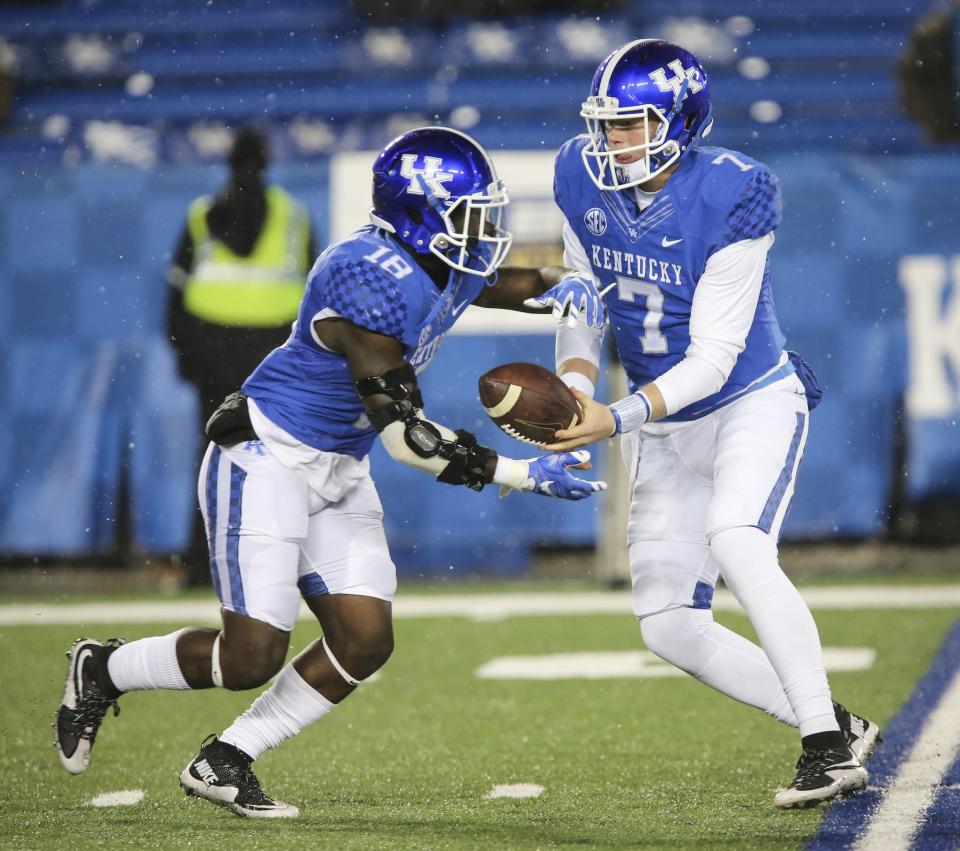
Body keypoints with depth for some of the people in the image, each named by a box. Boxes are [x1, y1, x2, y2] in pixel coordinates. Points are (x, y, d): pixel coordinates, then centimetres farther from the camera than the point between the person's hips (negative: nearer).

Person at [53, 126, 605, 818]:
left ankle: (223, 762, 13)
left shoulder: (459, 264, -1)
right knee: (252, 658, -12)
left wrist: (567, 288, -4)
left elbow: (529, 283, 22)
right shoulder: (371, 279, -28)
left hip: (339, 473, 9)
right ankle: (102, 670, 15)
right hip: (267, 458, -9)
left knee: (365, 642, 0)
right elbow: (405, 434, -27)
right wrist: (523, 475, -25)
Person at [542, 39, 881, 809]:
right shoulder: (585, 181, -7)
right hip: (667, 427, 6)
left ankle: (829, 744, -24)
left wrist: (617, 420, -35)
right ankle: (838, 732, 13)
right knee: (669, 626, 1)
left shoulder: (729, 198, -25)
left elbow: (712, 357, -24)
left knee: (736, 542, -33)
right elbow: (583, 310, 3)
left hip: (755, 404, -6)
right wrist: (575, 390, -17)